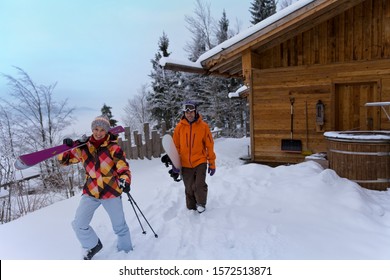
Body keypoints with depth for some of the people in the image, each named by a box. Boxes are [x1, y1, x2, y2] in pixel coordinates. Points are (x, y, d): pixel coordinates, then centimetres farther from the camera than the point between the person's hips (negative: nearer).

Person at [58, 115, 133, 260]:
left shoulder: (113, 148, -8)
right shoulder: (83, 147, 1)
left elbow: (123, 168, -10)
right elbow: (64, 159, 8)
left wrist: (124, 180, -32)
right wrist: (67, 146, -13)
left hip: (111, 191, -3)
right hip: (90, 192, 3)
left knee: (119, 225, 10)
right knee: (79, 225, 4)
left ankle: (126, 249, 36)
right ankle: (93, 245, 32)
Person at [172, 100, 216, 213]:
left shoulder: (203, 126, -6)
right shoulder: (179, 127, -2)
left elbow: (209, 145, -2)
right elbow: (176, 146, 4)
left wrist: (212, 163, -1)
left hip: (200, 162, -2)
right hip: (185, 164, 2)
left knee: (200, 185, -11)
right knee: (189, 189, 11)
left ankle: (201, 204, 15)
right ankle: (191, 208, 29)